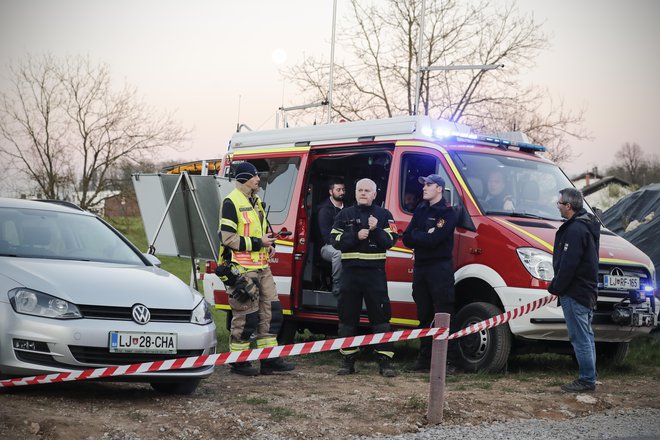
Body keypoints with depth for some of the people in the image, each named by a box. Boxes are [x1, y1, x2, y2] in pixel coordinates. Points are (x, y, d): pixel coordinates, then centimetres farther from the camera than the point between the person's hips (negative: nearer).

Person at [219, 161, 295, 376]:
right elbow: (228, 238, -18)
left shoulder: (255, 201, 17)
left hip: (261, 267, 9)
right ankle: (238, 362, 8)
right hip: (242, 269, -9)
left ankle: (269, 359, 15)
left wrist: (269, 243, 9)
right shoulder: (231, 202, -12)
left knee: (271, 310, 8)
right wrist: (258, 243, -17)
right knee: (246, 316, -4)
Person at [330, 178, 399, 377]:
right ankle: (348, 360, 12)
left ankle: (384, 361, -3)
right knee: (347, 316, 4)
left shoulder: (384, 215, 7)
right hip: (350, 271, 2)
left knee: (380, 316, -5)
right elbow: (336, 241, 0)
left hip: (375, 272, -2)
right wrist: (356, 236, -14)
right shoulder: (345, 215, 11)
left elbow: (390, 241, -3)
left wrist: (375, 230, -18)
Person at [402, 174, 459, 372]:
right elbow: (407, 239, 7)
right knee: (424, 316, 11)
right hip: (420, 267, 7)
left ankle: (450, 361, -7)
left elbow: (433, 240, -19)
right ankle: (424, 358, 17)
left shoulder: (447, 213, -6)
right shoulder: (420, 210, 16)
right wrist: (424, 236, -8)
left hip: (440, 268, -7)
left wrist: (415, 235, -5)